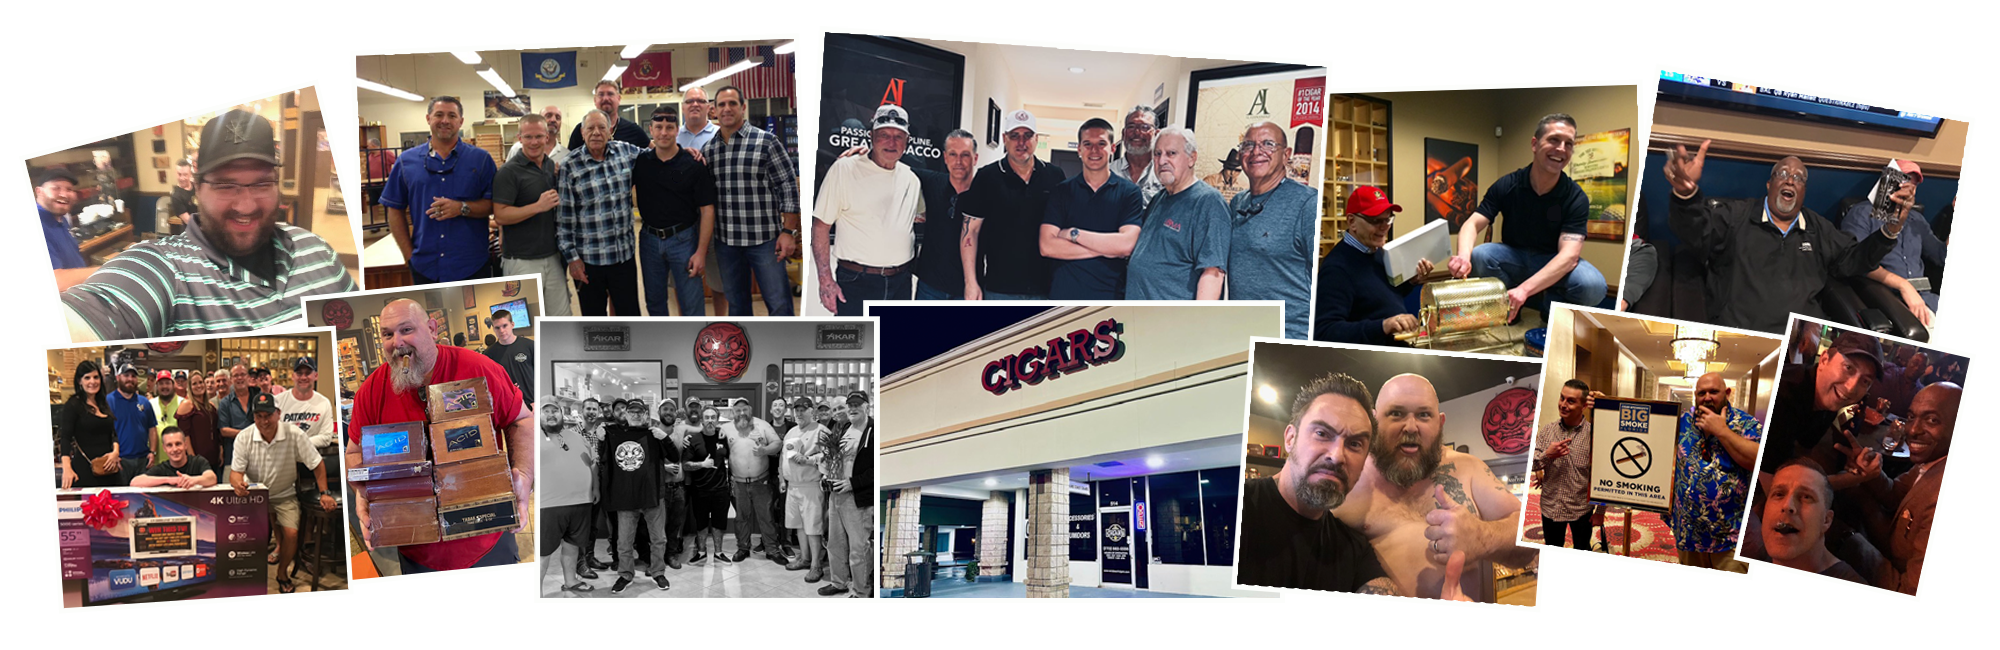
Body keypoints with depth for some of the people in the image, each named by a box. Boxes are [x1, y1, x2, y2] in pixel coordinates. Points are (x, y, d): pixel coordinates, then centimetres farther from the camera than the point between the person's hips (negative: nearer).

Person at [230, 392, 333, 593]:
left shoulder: (293, 435, -15)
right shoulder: (244, 438, -11)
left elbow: (317, 464, -7)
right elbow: (236, 471, -10)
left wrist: (324, 493, -11)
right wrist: (238, 483, -34)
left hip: (285, 496, -1)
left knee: (291, 533, -18)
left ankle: (283, 573, 9)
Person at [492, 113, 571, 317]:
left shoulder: (553, 166, 11)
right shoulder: (509, 172, -10)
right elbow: (500, 215, -17)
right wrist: (538, 207, -25)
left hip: (553, 257, 6)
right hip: (522, 261, -6)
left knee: (561, 317, 9)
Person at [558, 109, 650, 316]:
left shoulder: (626, 151, 2)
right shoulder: (569, 166, -7)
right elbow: (564, 217, -6)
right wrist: (572, 257, -8)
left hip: (624, 254, 3)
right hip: (588, 260, -3)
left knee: (630, 314, 8)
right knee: (593, 317, 10)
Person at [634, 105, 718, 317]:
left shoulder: (694, 165, -8)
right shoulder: (640, 162, 1)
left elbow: (707, 210, -8)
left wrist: (701, 251, -14)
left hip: (683, 239, -4)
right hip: (649, 238, 4)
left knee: (692, 305, -1)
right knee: (654, 302, 14)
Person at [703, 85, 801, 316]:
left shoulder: (766, 141, -4)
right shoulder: (707, 149, 9)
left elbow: (788, 187, -5)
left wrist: (788, 232, -11)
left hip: (764, 239, -4)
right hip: (726, 242, 4)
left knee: (779, 305, -3)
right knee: (736, 304, 14)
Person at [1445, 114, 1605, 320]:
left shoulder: (1576, 198, -17)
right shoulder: (1506, 186, -11)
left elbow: (1569, 255, -29)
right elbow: (1472, 224, -18)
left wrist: (1524, 289, -46)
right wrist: (1463, 256, -45)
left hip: (1555, 264, -1)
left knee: (1593, 286, -34)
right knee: (1477, 256, -31)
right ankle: (1509, 310, -4)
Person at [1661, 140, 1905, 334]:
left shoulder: (1819, 229, 23)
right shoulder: (1736, 214, 8)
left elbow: (1853, 260, 25)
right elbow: (1697, 231, -9)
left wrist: (1891, 229, 6)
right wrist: (1686, 192, -32)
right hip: (1738, 336, -5)